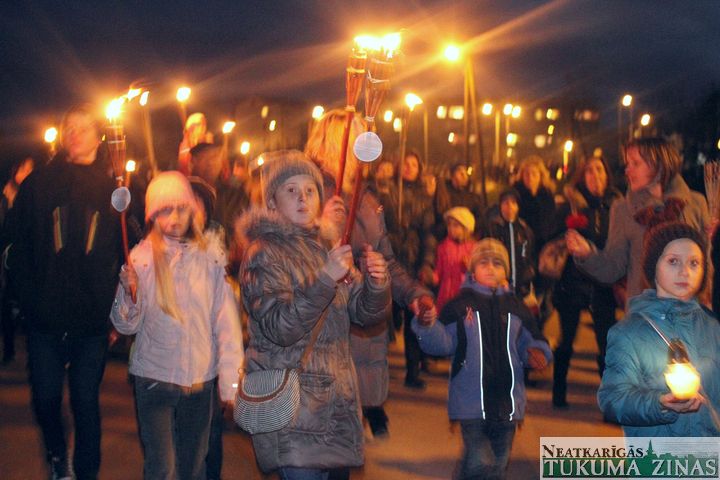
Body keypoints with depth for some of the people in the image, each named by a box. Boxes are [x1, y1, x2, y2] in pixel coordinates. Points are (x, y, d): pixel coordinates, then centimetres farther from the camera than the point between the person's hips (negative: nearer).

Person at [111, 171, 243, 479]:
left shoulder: (211, 254, -3)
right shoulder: (142, 257, -3)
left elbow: (226, 319, -3)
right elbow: (127, 326, -5)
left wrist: (231, 378, -7)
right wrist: (128, 292, -24)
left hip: (201, 377, 1)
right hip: (155, 376, -1)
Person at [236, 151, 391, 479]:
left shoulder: (327, 245, 14)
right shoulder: (264, 254, -7)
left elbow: (366, 313, 9)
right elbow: (279, 328, -21)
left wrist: (376, 282, -12)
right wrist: (325, 279, -30)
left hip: (337, 398, 7)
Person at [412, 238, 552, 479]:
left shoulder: (516, 308, 10)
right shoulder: (459, 305, -1)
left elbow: (532, 340, 15)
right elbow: (442, 343, -7)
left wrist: (536, 353, -7)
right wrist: (427, 325, -27)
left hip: (507, 401, 4)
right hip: (472, 402, -4)